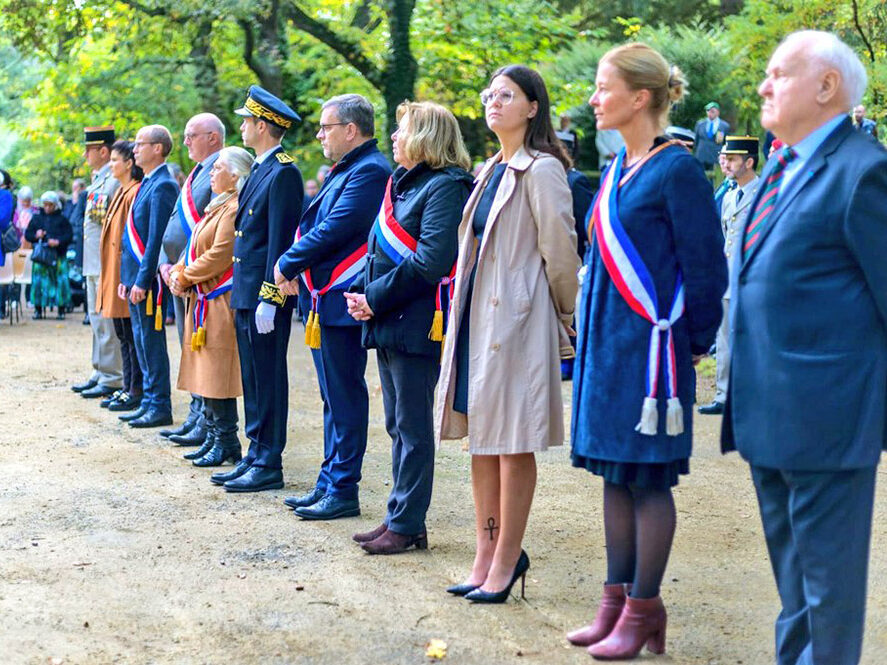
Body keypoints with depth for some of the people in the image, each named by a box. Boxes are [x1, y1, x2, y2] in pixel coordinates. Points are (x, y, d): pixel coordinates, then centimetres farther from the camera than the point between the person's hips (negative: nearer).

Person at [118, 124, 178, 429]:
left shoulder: (162, 186, -14)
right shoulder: (147, 184, 16)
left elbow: (156, 239, -20)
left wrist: (142, 281, -21)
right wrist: (126, 278, 17)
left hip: (149, 278, -10)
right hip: (136, 277, 10)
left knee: (151, 340, -4)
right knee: (141, 339, 13)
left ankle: (160, 408, 2)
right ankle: (149, 402, 20)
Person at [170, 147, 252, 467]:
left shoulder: (234, 209, -15)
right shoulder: (217, 207, 18)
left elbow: (218, 257, -20)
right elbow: (194, 248, 19)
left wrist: (185, 277, -9)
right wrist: (179, 273, 1)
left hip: (221, 304, -10)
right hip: (203, 302, 10)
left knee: (218, 375, -7)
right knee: (206, 373, 12)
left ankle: (227, 444, -1)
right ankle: (213, 438, 19)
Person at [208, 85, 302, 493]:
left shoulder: (283, 173, -14)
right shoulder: (260, 170, 16)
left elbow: (281, 241, -18)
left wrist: (269, 299, -20)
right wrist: (242, 294, 19)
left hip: (265, 296, -10)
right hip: (246, 292, 10)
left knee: (268, 379, -3)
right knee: (253, 379, 14)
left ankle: (269, 466, 3)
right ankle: (255, 457, 21)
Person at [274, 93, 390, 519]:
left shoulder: (369, 172, -15)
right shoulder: (344, 170, 17)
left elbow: (333, 231, -21)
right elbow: (317, 225, 18)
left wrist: (287, 264, -10)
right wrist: (295, 271, 2)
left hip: (342, 303, -10)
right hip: (322, 301, 11)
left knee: (344, 399, -4)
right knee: (334, 399, 15)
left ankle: (343, 492, 2)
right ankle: (328, 485, 23)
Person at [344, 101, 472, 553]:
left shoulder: (445, 187, -12)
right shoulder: (401, 183, 16)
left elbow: (431, 261, -21)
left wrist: (376, 299, -17)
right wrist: (360, 292, 1)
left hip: (417, 324, -9)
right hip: (388, 325, 9)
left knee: (412, 428, -2)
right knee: (397, 426, 14)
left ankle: (407, 524, 4)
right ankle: (400, 517, 22)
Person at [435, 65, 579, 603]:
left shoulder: (541, 170, -10)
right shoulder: (493, 170, 16)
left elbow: (560, 253, -10)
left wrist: (564, 319, -2)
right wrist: (467, 311, 16)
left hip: (518, 317, -9)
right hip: (479, 314, 9)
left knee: (512, 442, -1)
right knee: (481, 438, 10)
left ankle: (506, 561, 7)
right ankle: (487, 556, 18)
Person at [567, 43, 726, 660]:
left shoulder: (678, 169, -13)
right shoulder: (618, 170, 12)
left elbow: (705, 267, -11)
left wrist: (694, 341, -6)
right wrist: (595, 331, 14)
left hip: (650, 347, -8)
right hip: (609, 342, 8)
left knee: (648, 477, 0)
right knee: (616, 473, 12)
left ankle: (644, 610, 9)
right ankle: (619, 597, 21)